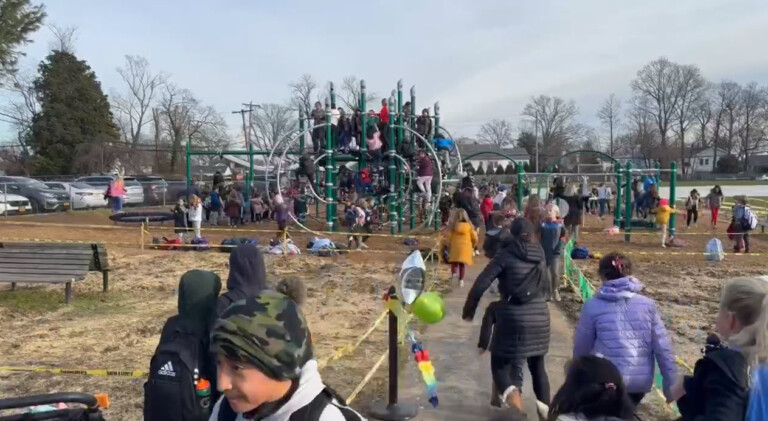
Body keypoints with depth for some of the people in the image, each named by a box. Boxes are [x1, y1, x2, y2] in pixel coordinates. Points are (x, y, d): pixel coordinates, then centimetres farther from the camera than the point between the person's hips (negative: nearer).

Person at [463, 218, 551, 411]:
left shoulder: (506, 254, -6)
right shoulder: (539, 255, 7)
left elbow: (481, 283, -11)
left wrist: (469, 309, 0)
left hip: (514, 319, -4)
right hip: (540, 319, 4)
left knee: (499, 364, 5)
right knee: (538, 367, 20)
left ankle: (511, 393, -24)